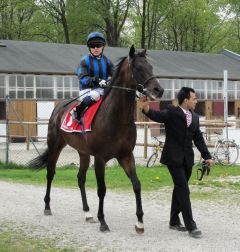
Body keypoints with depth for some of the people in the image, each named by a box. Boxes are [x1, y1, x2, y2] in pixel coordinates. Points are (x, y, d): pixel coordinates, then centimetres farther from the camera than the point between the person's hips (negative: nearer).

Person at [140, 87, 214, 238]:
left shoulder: (195, 117, 11)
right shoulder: (172, 112, -8)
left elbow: (198, 139, 12)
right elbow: (157, 116, -24)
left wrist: (207, 156, 3)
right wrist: (146, 109, -45)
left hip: (187, 159, 7)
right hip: (174, 157, -7)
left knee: (179, 189, 15)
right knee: (184, 190, -9)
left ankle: (174, 221, 28)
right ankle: (191, 226, -8)